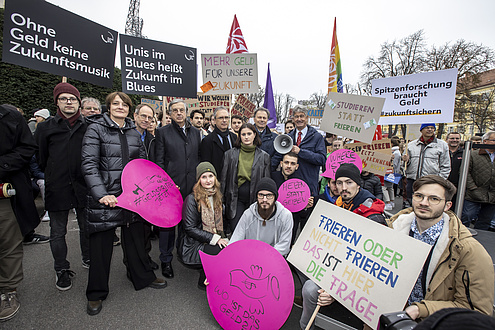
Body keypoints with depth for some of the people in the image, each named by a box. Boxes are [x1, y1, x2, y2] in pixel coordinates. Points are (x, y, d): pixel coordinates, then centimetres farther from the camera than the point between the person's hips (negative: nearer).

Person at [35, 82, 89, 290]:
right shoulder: (46, 128, 4)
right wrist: (50, 177, 5)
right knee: (57, 232, 10)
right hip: (57, 189, 0)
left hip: (83, 187, 0)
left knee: (86, 227, 15)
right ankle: (61, 270, 26)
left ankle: (88, 259, 35)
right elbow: (39, 159, 8)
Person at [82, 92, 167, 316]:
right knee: (101, 243, 8)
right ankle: (96, 293, 27)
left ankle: (142, 277, 36)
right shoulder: (96, 129, -4)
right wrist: (101, 194, -21)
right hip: (105, 195, -4)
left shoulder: (134, 133, 10)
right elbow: (89, 164, -12)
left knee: (135, 237, 16)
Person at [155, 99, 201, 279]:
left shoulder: (195, 132, 12)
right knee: (168, 223, 6)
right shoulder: (163, 132, 1)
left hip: (192, 186, 3)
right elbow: (159, 161, -3)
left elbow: (199, 157, 13)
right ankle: (166, 260, 23)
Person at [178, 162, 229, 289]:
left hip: (215, 242, 6)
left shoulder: (216, 196, 10)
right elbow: (190, 228, -13)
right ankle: (204, 282, -4)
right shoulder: (192, 199, -10)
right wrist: (215, 239, -18)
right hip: (193, 246, -6)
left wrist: (222, 238, 1)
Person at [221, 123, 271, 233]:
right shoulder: (230, 154, 5)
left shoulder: (264, 156, 5)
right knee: (235, 229, -5)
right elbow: (224, 177, 8)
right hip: (236, 198, 0)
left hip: (255, 198, 0)